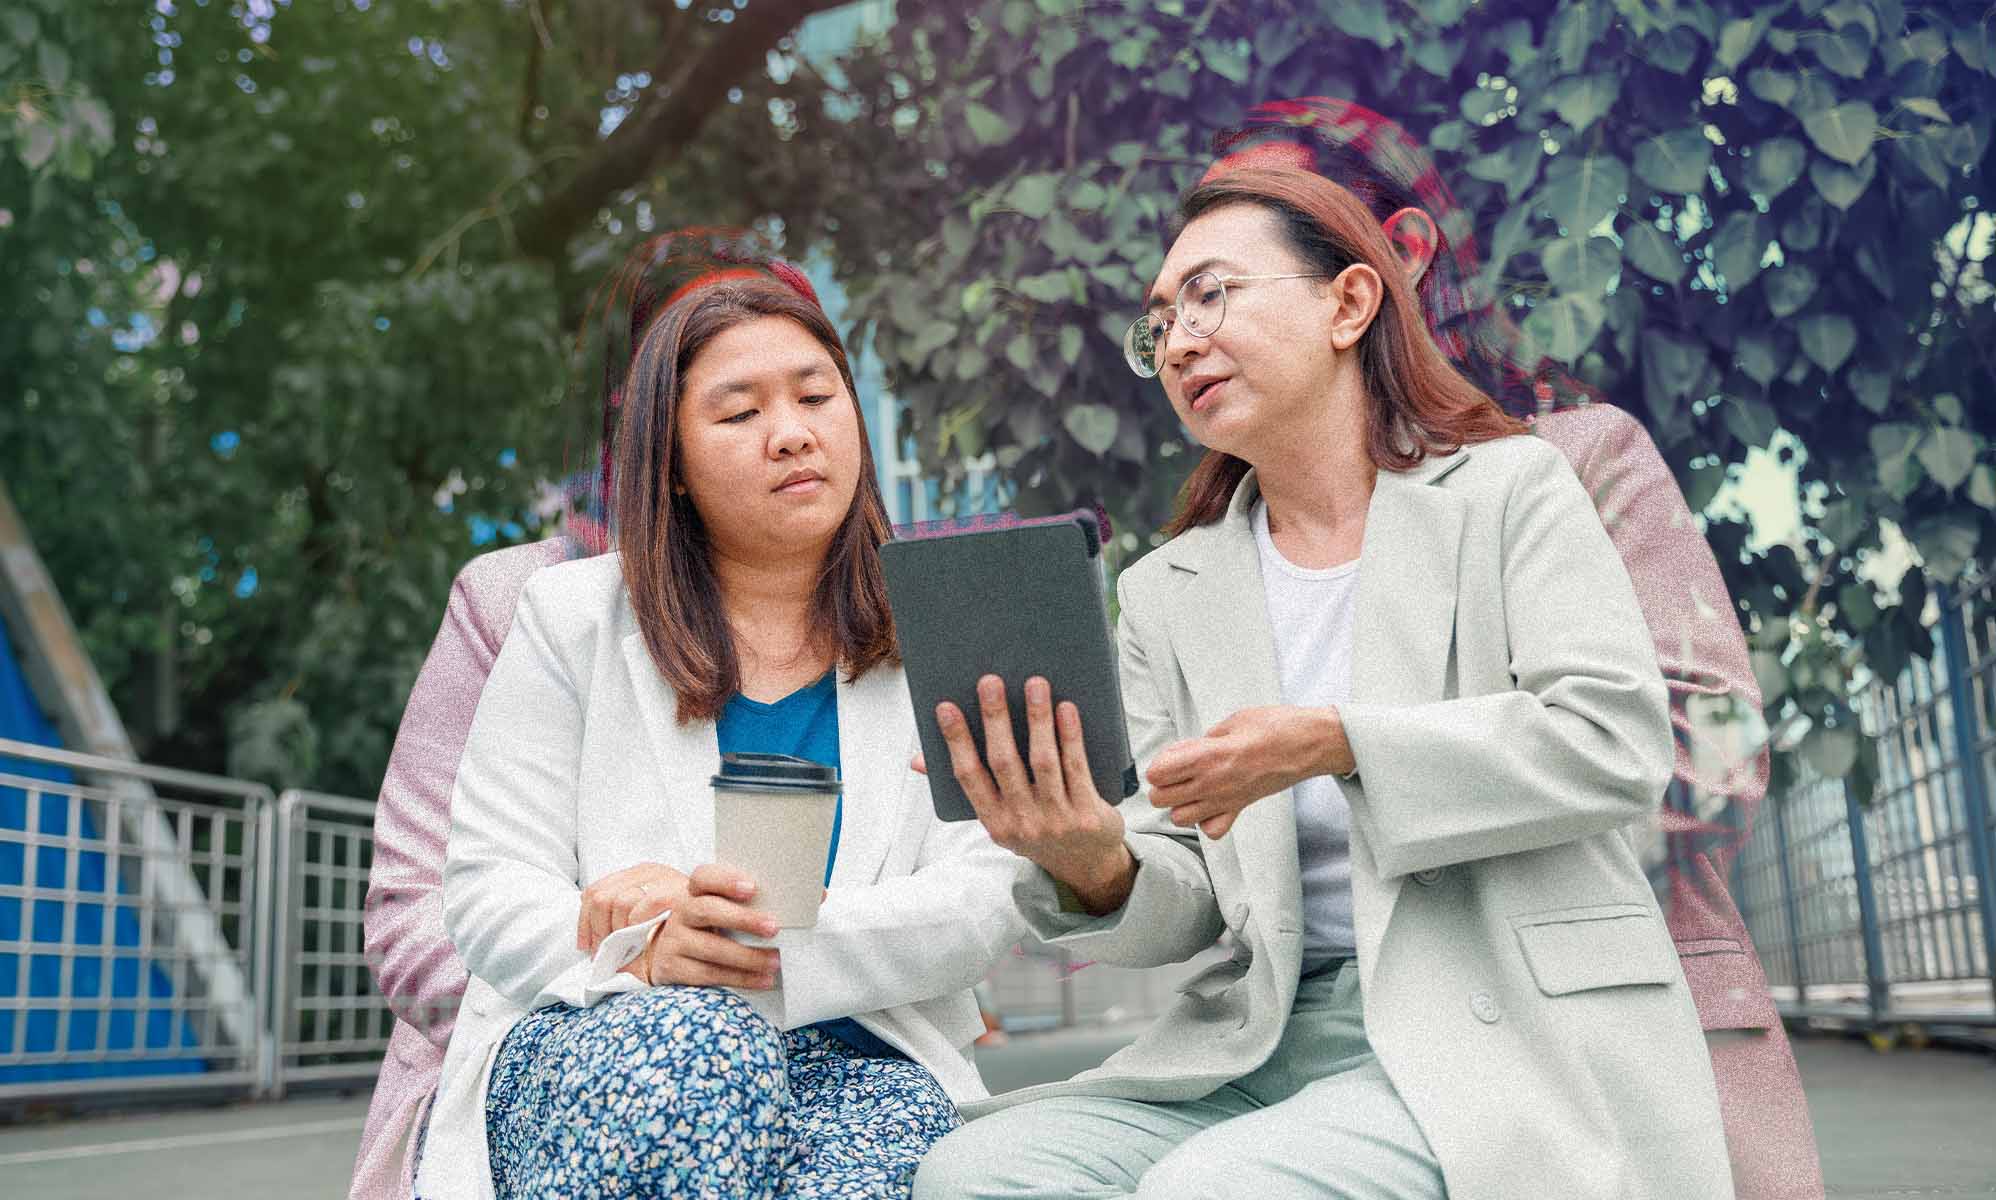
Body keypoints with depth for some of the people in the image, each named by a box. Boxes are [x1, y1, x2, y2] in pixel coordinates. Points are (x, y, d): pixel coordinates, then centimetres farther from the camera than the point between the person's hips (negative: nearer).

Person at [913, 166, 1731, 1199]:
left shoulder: (1509, 488, 5)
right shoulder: (1166, 592, 15)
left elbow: (1619, 744, -9)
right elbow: (1187, 904, 9)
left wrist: (1336, 743, -17)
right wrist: (1096, 872, -15)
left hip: (1505, 1033, -4)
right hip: (1268, 1040, 4)